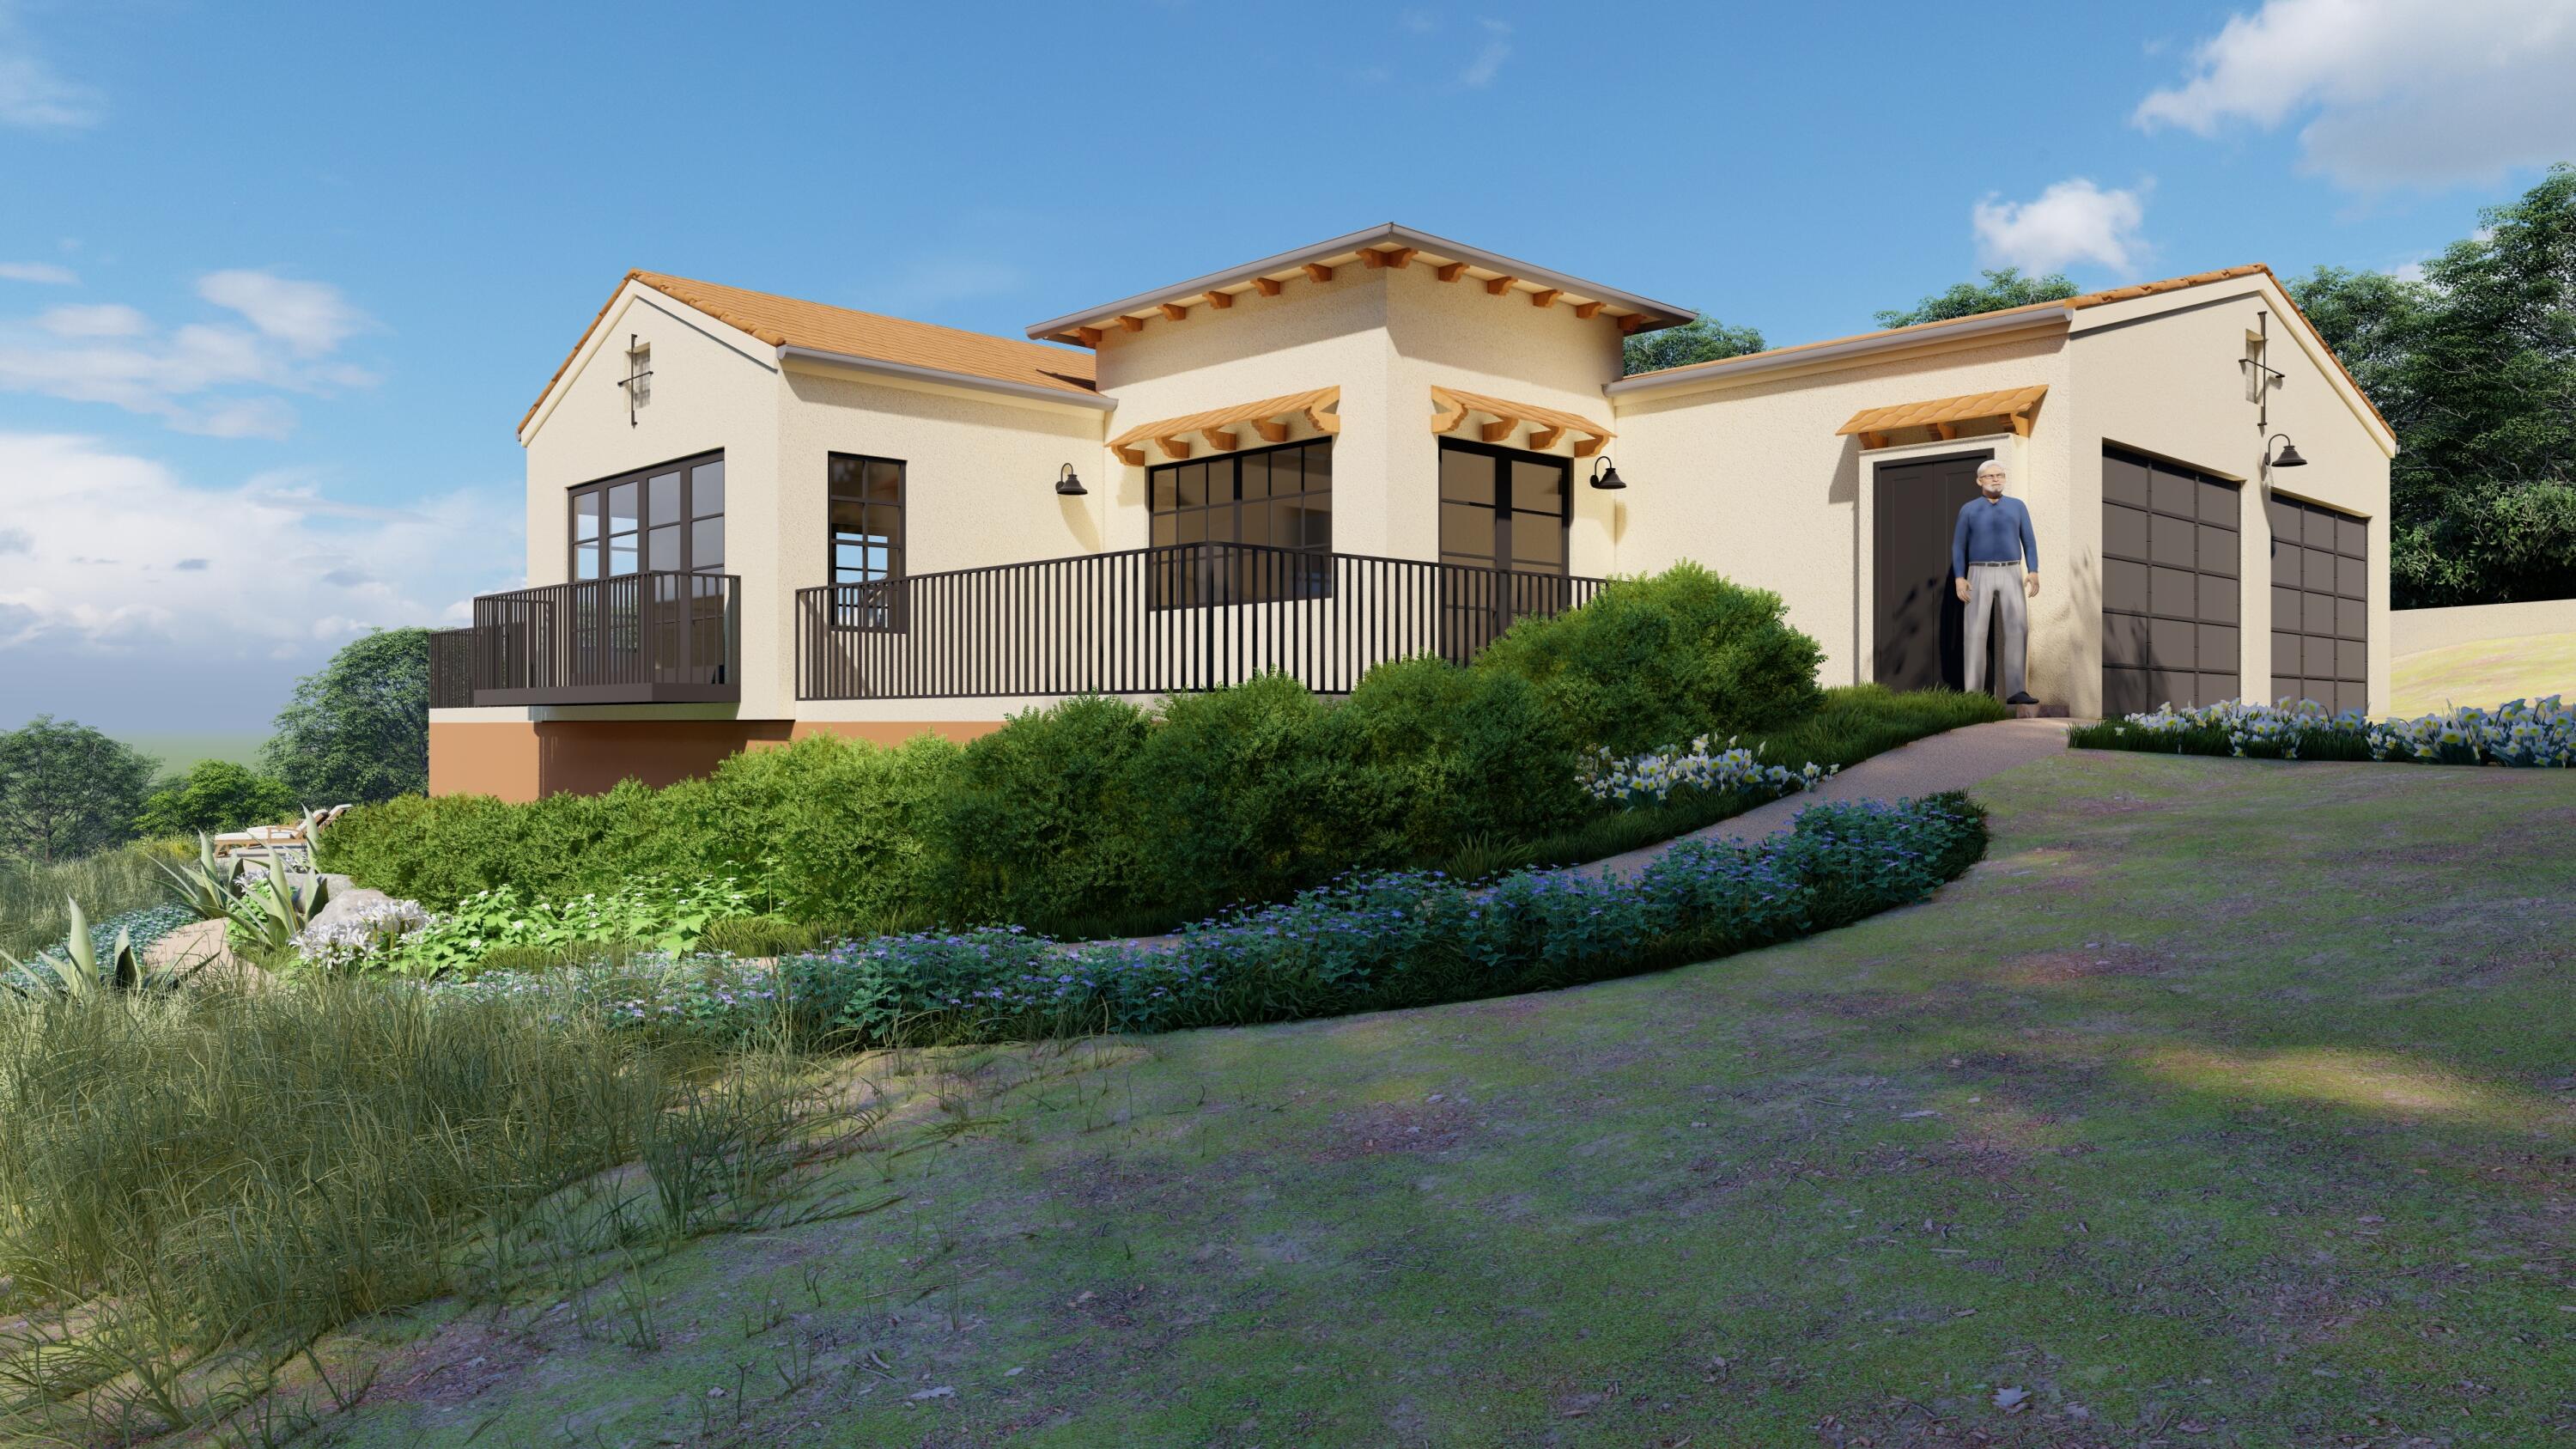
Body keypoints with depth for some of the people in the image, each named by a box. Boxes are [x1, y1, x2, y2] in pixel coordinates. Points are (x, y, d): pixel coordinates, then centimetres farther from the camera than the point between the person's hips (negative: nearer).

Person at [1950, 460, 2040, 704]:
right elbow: (1958, 546, 4)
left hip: (2011, 576, 1)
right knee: (1977, 631, -7)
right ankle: (1974, 694, -3)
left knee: (2018, 629, -12)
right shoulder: (1968, 509, 7)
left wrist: (2033, 572, -8)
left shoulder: (2017, 506, 11)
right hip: (1980, 576, -1)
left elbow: (2029, 542, 7)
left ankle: (2015, 691, -11)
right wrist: (1959, 579, -9)